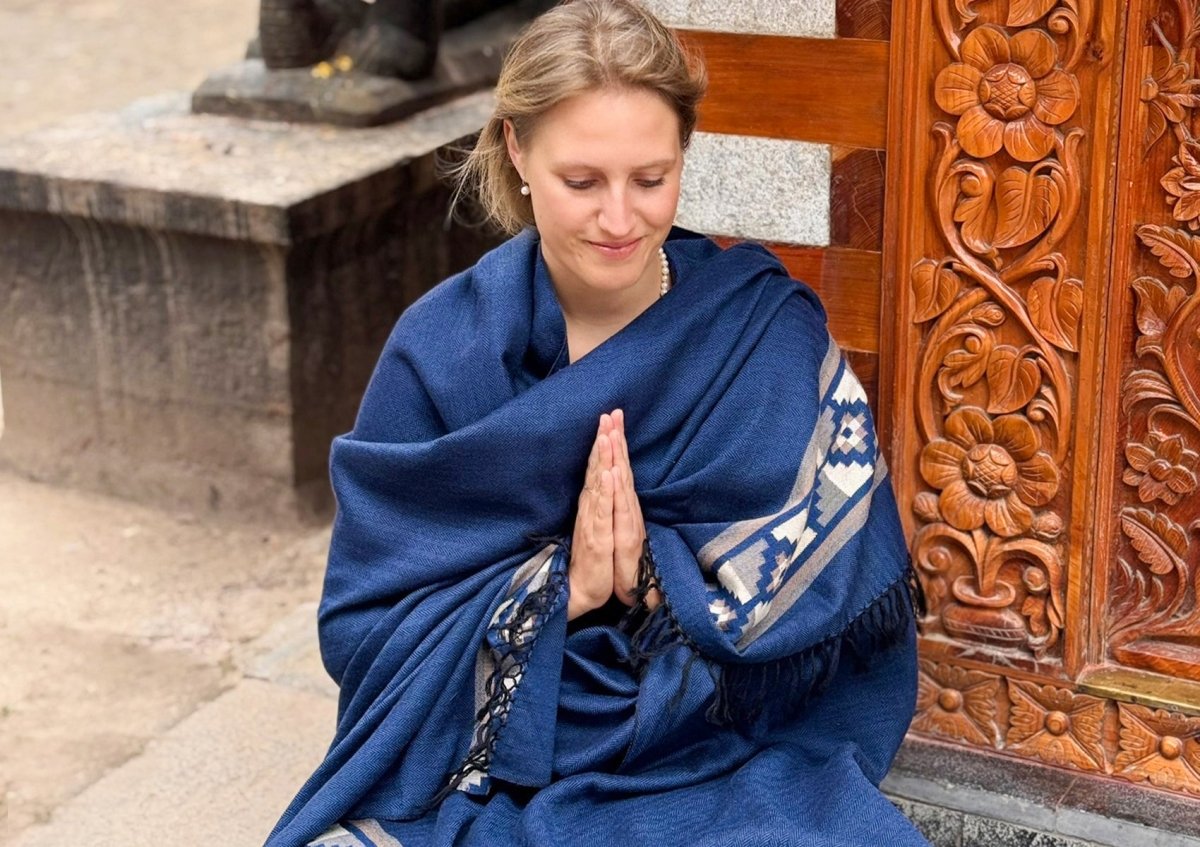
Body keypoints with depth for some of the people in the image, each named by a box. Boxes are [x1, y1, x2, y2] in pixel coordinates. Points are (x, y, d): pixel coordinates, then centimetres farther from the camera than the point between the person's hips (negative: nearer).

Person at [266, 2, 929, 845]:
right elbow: (361, 625, -3)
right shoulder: (439, 347, -2)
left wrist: (655, 576, -21)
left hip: (713, 761, 0)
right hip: (476, 764, 0)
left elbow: (833, 613, -5)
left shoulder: (770, 336, -4)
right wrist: (556, 585, -18)